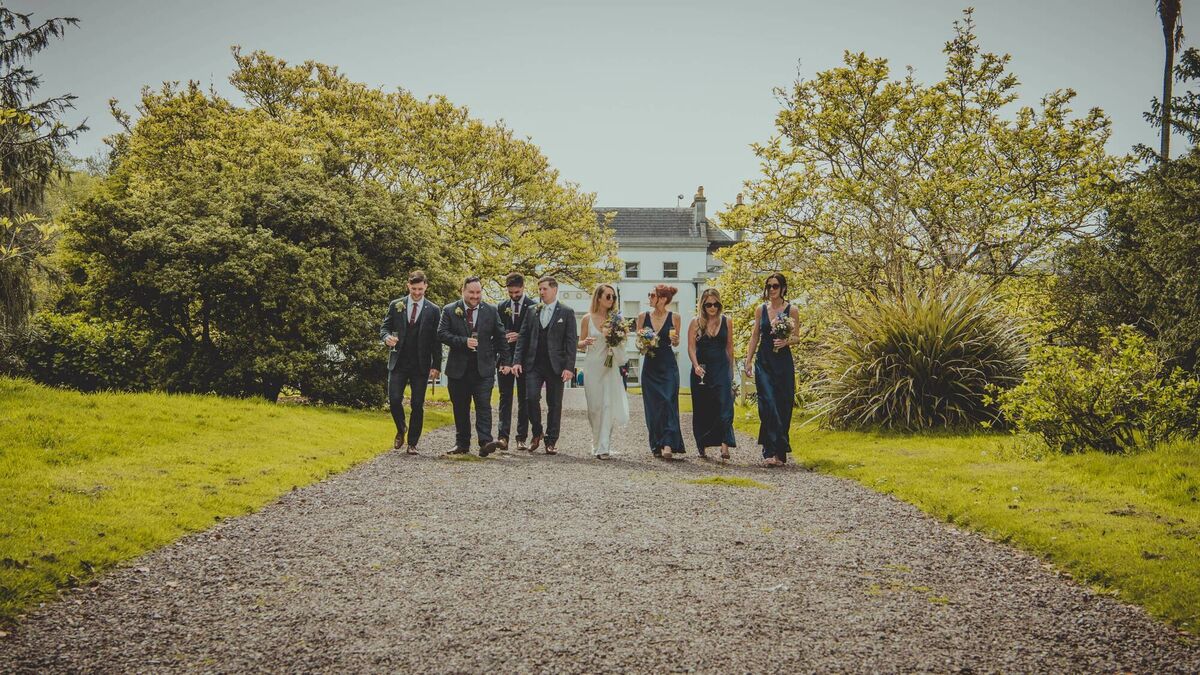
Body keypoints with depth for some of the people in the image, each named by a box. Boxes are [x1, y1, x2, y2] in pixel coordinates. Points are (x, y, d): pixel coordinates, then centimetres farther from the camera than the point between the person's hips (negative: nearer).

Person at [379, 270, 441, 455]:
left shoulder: (433, 310, 4)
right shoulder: (395, 306, 7)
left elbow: (436, 340, 3)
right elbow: (384, 327, 10)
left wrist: (436, 366, -3)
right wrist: (387, 337, -15)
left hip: (421, 365, -1)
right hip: (398, 363, 1)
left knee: (417, 405, 0)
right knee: (394, 399, -8)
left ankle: (412, 443, 10)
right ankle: (401, 430, 21)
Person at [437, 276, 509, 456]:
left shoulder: (491, 311, 7)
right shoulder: (449, 310, 3)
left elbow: (500, 338, 12)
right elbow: (442, 333, -7)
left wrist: (503, 360, 7)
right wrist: (464, 342, -18)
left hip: (484, 368, -1)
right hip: (458, 369, 1)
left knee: (484, 406, -10)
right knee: (460, 408, 8)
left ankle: (485, 442, -17)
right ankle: (462, 443, 16)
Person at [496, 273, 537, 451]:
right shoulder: (501, 307, 10)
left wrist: (520, 336, -16)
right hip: (505, 360, 2)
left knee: (524, 399, 3)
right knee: (505, 397, -2)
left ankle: (522, 438, 5)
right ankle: (503, 436, -7)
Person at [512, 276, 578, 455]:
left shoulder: (567, 313, 3)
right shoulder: (532, 311, 11)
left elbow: (572, 341, -2)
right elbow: (523, 338, 11)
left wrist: (569, 367, -10)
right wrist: (517, 361, -1)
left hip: (555, 366, -2)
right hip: (533, 364, 2)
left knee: (554, 404, 2)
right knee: (532, 398, -12)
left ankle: (551, 441, 12)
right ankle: (537, 432, 10)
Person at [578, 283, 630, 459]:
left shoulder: (615, 319, 6)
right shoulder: (588, 319, 3)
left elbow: (621, 344, 14)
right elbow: (580, 344, 8)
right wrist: (585, 342, -14)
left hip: (610, 365, 0)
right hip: (592, 366, 0)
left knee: (608, 404, -10)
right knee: (594, 406, 2)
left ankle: (603, 447, -12)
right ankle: (597, 443, 18)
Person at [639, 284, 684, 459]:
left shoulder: (674, 318, -1)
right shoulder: (643, 317, 4)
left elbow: (676, 343, 10)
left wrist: (674, 339, -12)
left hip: (668, 366, -3)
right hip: (650, 365, 3)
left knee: (667, 402, -13)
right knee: (652, 405, 3)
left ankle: (668, 445, -18)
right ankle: (657, 445, 12)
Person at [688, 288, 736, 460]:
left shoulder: (726, 322, 5)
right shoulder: (696, 323, 1)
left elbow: (729, 347, 12)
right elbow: (691, 347, -5)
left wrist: (731, 369, 16)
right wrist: (696, 366, -20)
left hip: (722, 369, 0)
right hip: (702, 369, 0)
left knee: (724, 406, -13)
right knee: (702, 408, 8)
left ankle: (725, 446, -20)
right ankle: (701, 444, 21)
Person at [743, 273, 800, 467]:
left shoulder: (791, 310, 1)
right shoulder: (761, 309, 7)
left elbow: (797, 337, 4)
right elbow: (754, 337, 10)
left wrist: (786, 341, -17)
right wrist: (748, 361, 5)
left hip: (783, 362, -1)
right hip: (764, 362, 1)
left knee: (783, 406, 1)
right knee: (768, 405, -10)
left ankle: (779, 452, 13)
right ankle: (771, 452, -12)